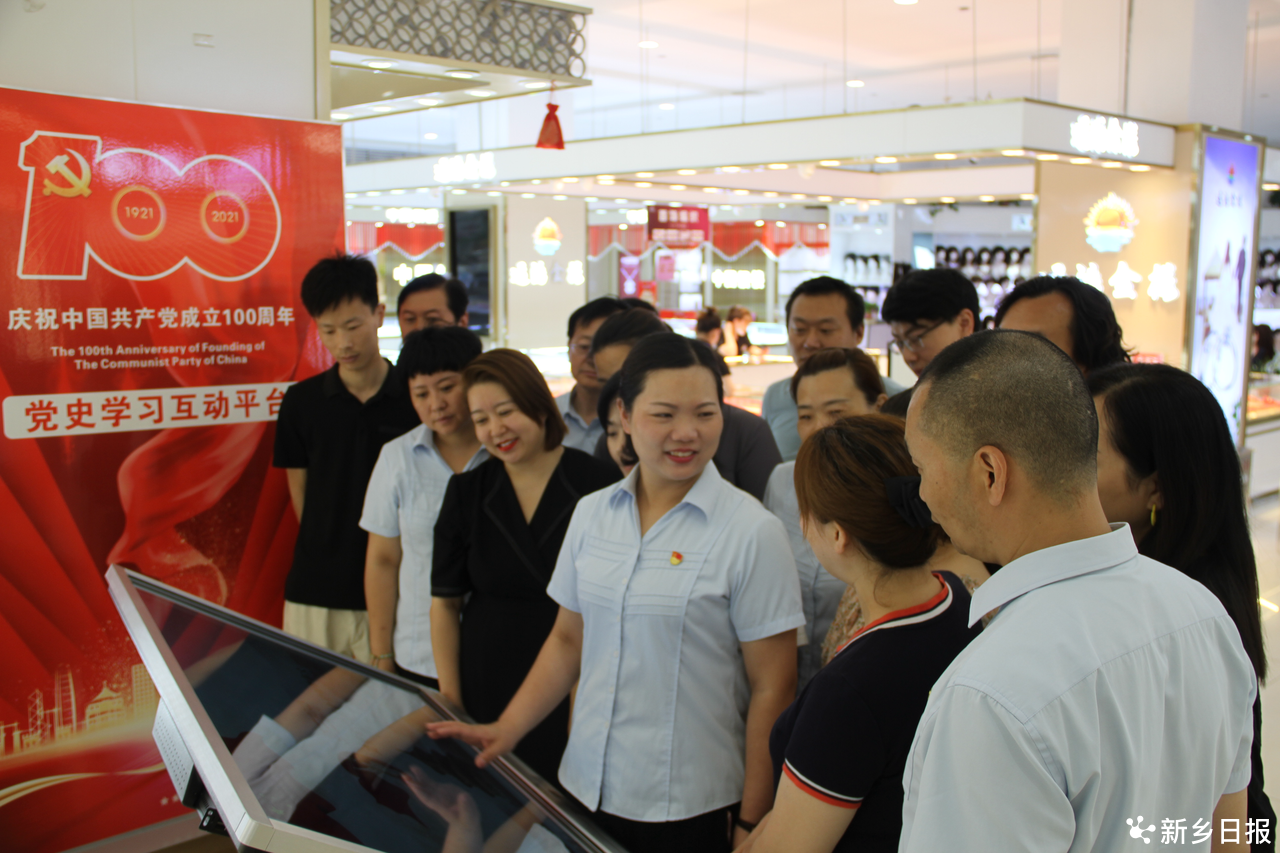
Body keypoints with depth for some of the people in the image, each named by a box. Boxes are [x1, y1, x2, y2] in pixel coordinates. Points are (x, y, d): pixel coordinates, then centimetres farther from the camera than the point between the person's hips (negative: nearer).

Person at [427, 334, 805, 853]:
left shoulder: (753, 532, -12)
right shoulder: (592, 513, 3)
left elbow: (771, 689, -10)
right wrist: (504, 732, 3)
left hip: (691, 809, -4)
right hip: (585, 790, 4)